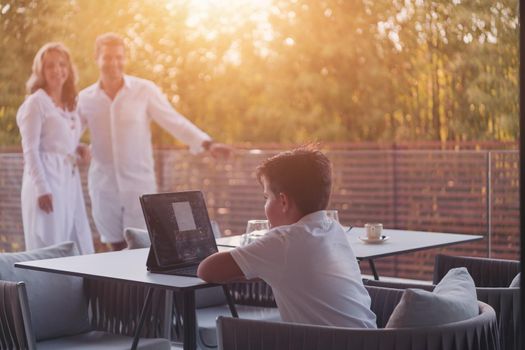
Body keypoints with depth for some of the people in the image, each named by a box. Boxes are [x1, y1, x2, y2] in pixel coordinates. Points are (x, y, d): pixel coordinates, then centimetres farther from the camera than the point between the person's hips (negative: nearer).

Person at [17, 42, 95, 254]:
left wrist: (79, 150, 3)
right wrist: (41, 189, -20)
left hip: (70, 180, 8)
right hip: (47, 180, -8)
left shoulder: (70, 104, 16)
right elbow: (30, 149, -13)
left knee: (81, 248, 8)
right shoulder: (36, 102, -7)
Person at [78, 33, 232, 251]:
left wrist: (208, 144, -16)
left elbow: (175, 122, -4)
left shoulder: (144, 90, -3)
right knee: (117, 251, 9)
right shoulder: (85, 98, 3)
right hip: (103, 187, 2)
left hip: (140, 183, -2)